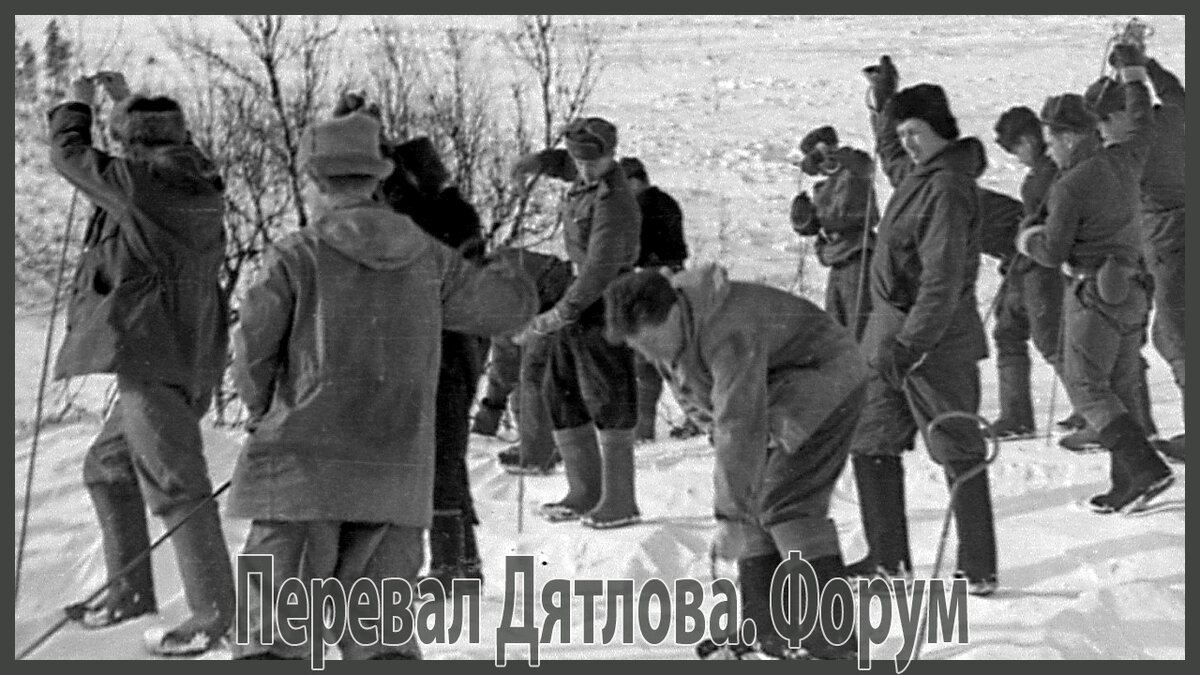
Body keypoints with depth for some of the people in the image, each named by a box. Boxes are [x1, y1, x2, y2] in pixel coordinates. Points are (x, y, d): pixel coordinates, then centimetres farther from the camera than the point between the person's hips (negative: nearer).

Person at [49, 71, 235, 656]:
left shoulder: (139, 183, -13)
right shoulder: (196, 184, 10)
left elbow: (70, 156, 1)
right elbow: (165, 145, 34)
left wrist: (76, 103, 18)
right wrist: (127, 100, 38)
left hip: (151, 355, -10)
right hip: (188, 359, 10)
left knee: (172, 479, -11)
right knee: (107, 465, 22)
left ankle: (214, 610, -13)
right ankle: (129, 590, 28)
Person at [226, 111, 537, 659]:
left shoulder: (297, 256, -7)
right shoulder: (428, 258, 5)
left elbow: (252, 351, -2)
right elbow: (509, 306, 17)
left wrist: (263, 412, 18)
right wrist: (511, 280, 41)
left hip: (304, 464, -3)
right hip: (398, 470, 3)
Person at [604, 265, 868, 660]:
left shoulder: (730, 334, -37)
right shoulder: (658, 331, -8)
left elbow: (740, 426, -40)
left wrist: (734, 512, -40)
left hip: (827, 380, -9)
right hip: (773, 398, 9)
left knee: (786, 501, -19)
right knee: (747, 499, 1)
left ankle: (834, 641, -19)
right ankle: (768, 636, 4)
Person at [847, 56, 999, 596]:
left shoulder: (947, 187, -18)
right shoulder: (916, 173, 10)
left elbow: (943, 279, -24)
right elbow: (890, 156, 39)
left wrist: (911, 343, -28)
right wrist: (884, 101, 32)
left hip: (936, 339, -10)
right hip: (892, 334, 10)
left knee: (958, 452, -4)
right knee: (871, 445, 13)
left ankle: (978, 569, -1)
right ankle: (887, 557, 21)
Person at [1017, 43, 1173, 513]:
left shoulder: (1070, 187, -18)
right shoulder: (1123, 162, 2)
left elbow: (1054, 254, -14)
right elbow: (1142, 128, 25)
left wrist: (1028, 242, 9)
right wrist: (1132, 73, 37)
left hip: (1094, 294, -8)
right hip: (1132, 291, 8)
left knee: (1087, 387, -2)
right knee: (1120, 389, 12)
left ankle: (1146, 469, -15)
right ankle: (1126, 484, 11)